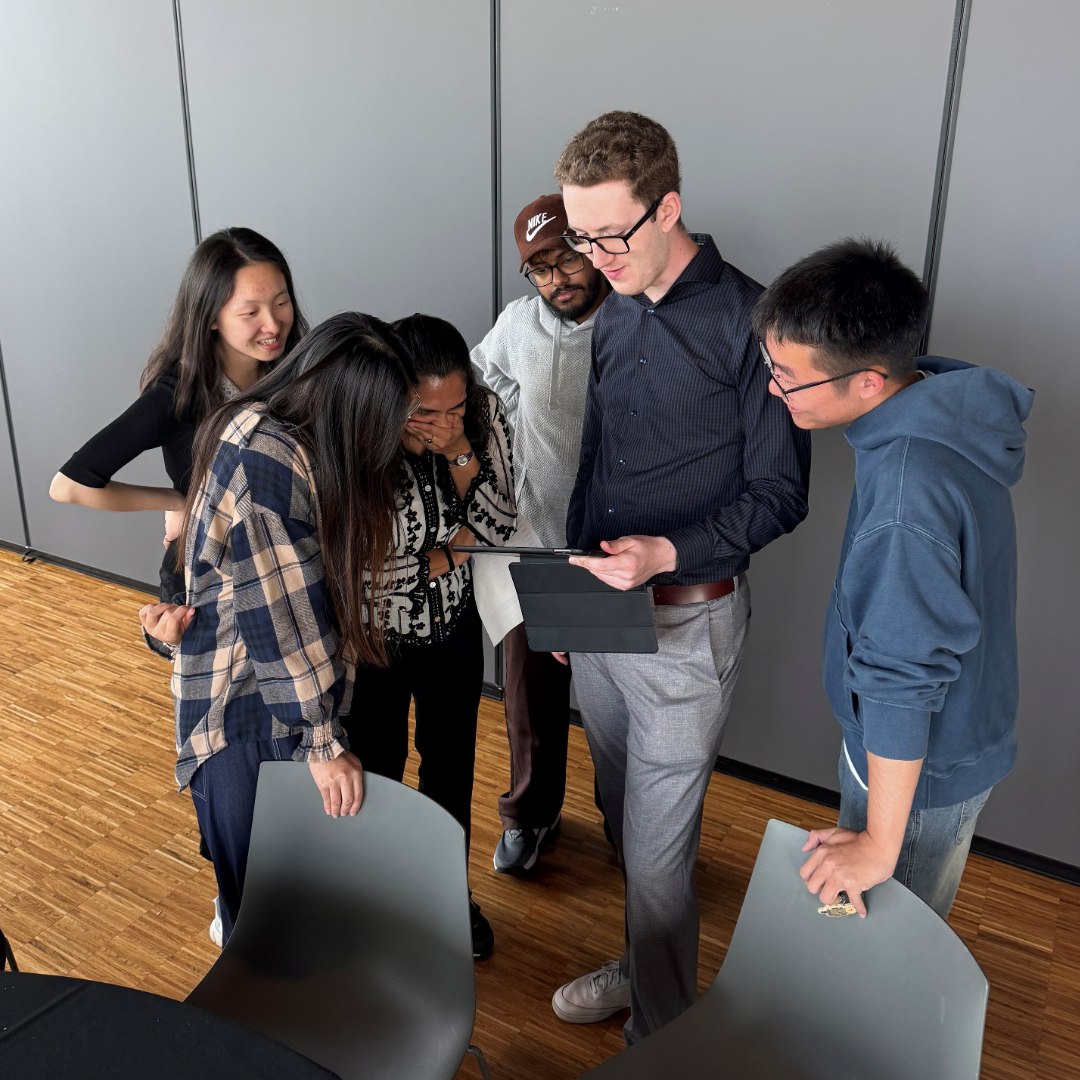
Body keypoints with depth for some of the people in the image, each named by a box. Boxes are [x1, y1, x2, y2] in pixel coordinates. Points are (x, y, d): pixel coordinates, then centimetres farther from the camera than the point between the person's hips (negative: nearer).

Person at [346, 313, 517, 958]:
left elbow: (500, 526, -12)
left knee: (452, 765, 20)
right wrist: (450, 553, -17)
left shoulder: (484, 414, -17)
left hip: (456, 628, 4)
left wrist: (460, 454, -27)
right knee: (375, 770, 17)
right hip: (374, 637, -3)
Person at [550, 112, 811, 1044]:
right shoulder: (615, 316, 8)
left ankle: (661, 1033, 25)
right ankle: (642, 969, 44)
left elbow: (779, 493, -12)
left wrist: (665, 552, -24)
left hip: (685, 623, -7)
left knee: (657, 850, 3)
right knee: (627, 819, 22)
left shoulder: (748, 321, -13)